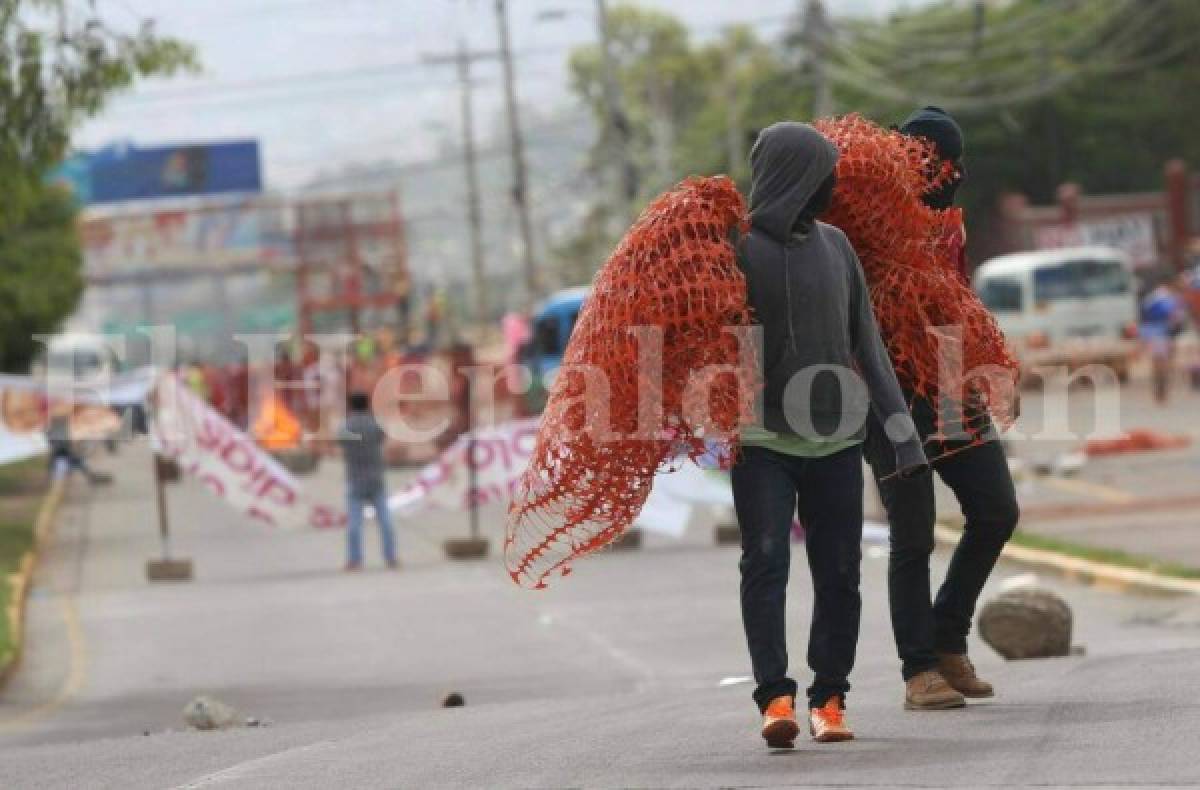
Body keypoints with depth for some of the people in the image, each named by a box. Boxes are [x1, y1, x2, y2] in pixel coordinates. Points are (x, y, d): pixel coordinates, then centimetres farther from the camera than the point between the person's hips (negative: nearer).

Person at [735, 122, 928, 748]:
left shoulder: (834, 246, 10)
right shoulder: (740, 249, -5)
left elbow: (866, 342, 13)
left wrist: (901, 428, 9)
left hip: (836, 439, 5)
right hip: (763, 442, -5)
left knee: (838, 574, 2)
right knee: (764, 563, -15)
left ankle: (829, 698, 10)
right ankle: (775, 698, -20)